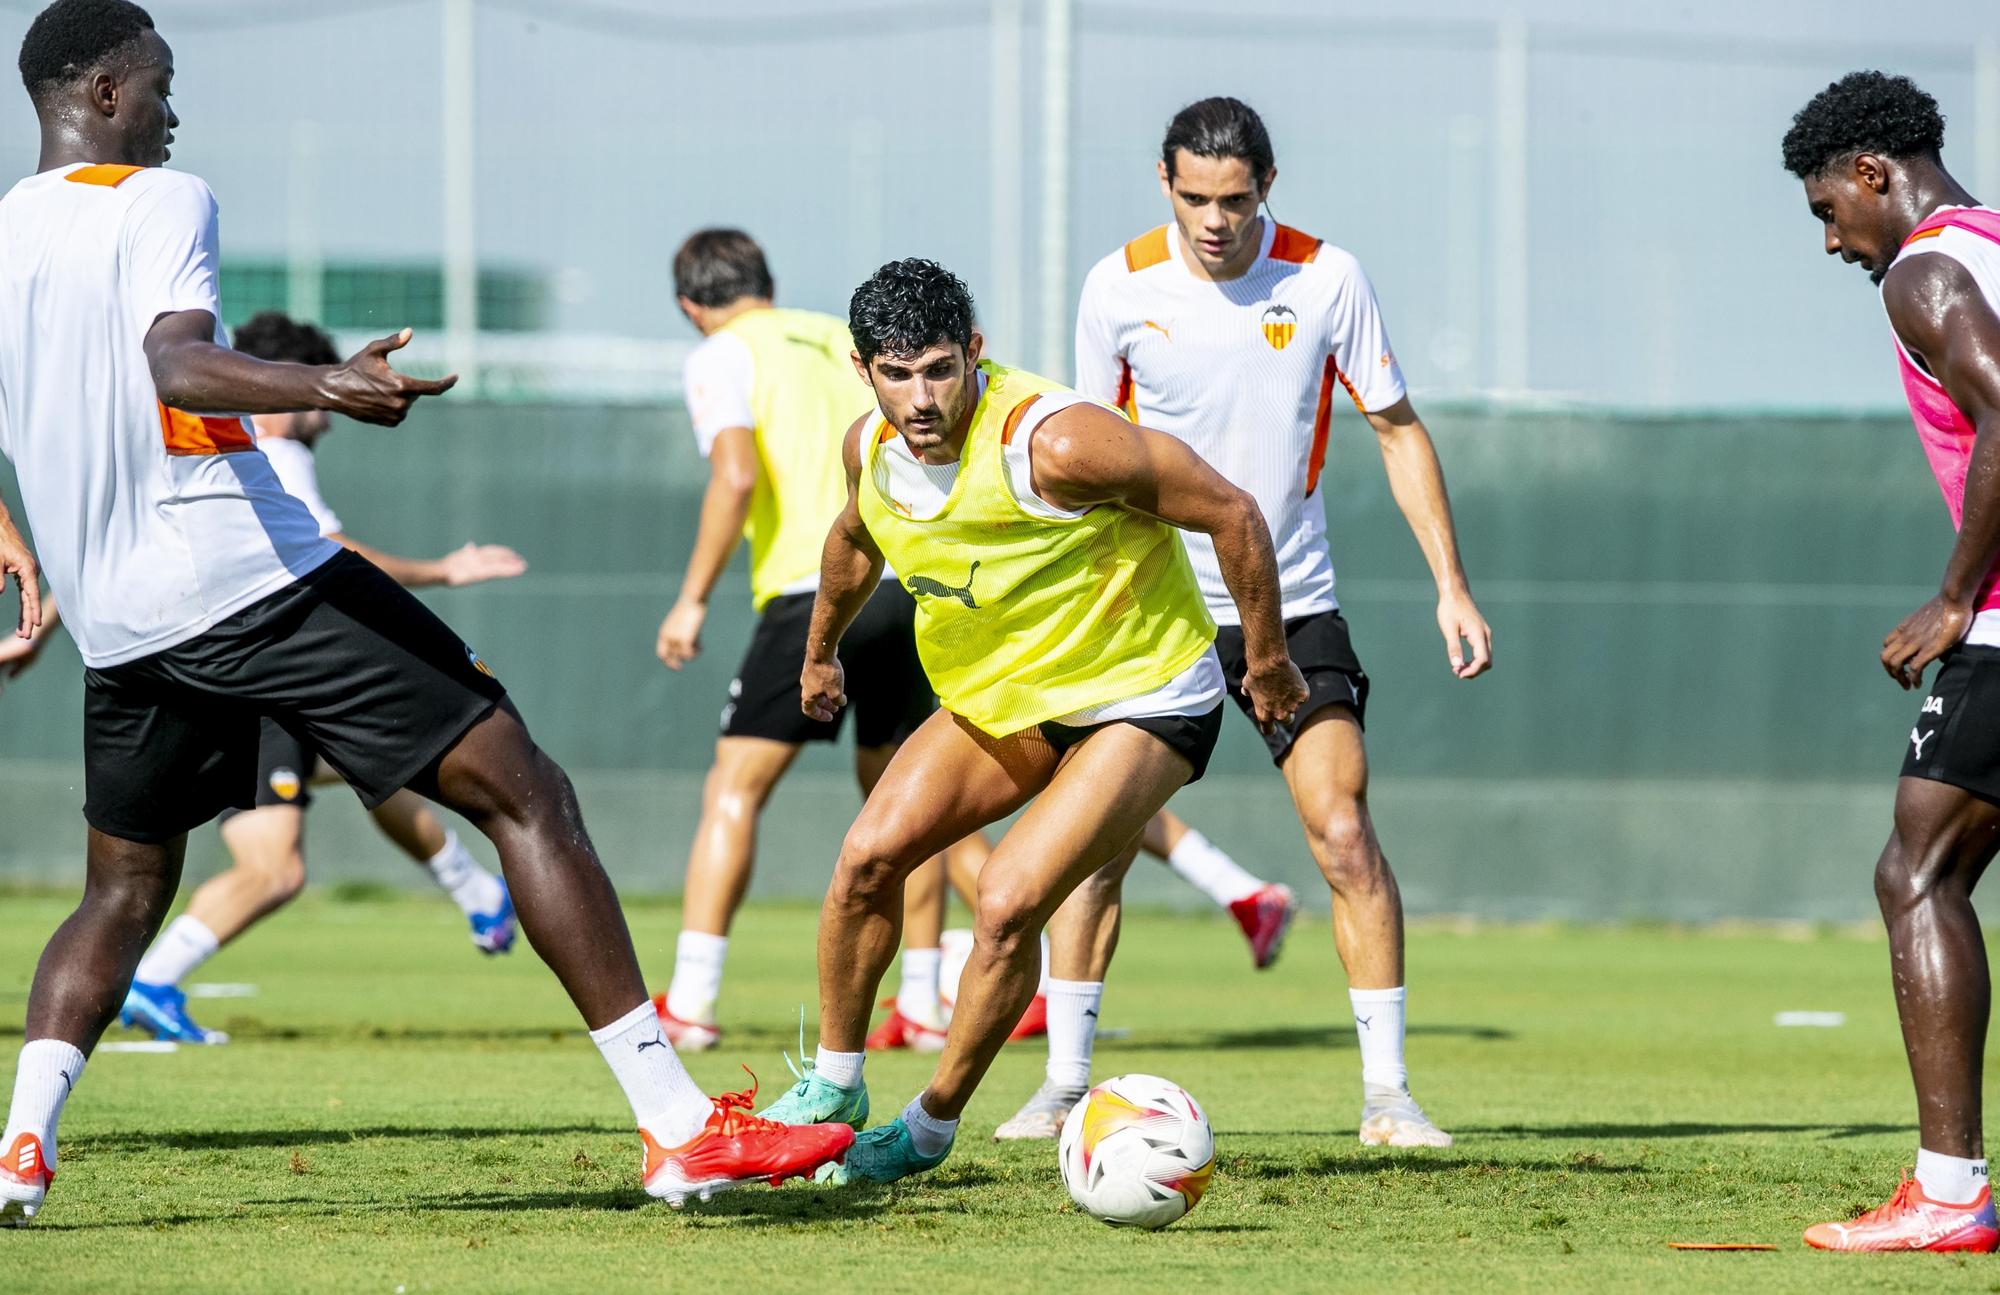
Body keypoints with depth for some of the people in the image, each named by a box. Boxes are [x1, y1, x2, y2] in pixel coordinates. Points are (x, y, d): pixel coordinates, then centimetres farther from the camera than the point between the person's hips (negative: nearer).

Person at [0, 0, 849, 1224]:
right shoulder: (159, 202, -7)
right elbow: (176, 364, -26)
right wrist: (328, 387, -40)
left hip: (116, 621, 7)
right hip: (251, 571, -7)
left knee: (124, 890, 25)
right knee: (526, 793, -3)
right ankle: (681, 1129, -10)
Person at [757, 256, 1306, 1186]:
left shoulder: (1052, 441, -31)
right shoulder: (871, 448, -10)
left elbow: (1230, 512, -21)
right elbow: (856, 539, 17)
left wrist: (1266, 660, -11)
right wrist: (820, 650, 32)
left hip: (1142, 700, -6)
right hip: (998, 698, 6)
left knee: (1007, 905, -20)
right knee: (871, 853, -9)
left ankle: (932, 1126, 0)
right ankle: (834, 1087, 10)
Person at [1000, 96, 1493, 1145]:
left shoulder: (1325, 280, -9)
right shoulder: (1120, 289, -7)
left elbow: (1397, 429, 1)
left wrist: (1450, 584, -4)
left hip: (1292, 604, -1)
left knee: (1343, 834, -11)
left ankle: (1387, 1092, -5)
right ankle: (1066, 1084, 7)